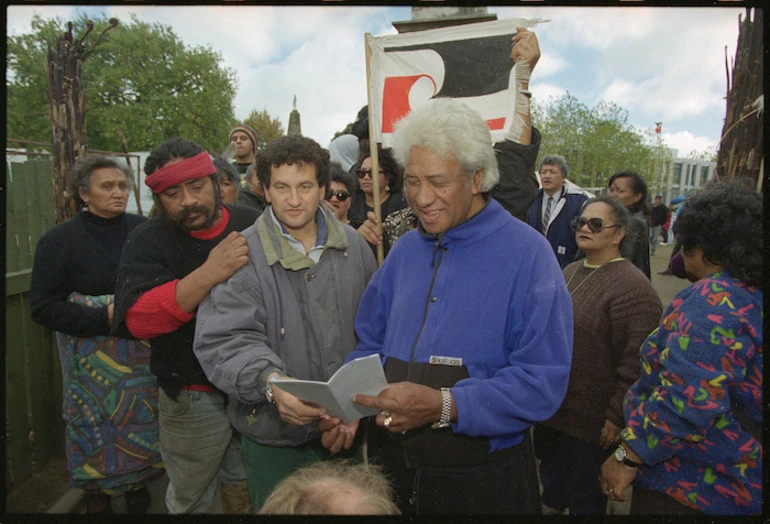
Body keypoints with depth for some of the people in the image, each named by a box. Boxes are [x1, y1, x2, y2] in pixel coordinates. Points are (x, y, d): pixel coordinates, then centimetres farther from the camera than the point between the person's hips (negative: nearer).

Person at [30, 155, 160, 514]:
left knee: (141, 415, 11)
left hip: (141, 351, 2)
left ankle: (136, 481, 36)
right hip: (92, 355, -1)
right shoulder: (59, 240, -4)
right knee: (96, 420, 8)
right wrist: (104, 317, -17)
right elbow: (43, 307, -6)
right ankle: (96, 491, 34)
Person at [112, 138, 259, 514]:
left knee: (246, 490, 23)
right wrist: (208, 275, -36)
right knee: (189, 499, 18)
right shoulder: (148, 241, -9)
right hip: (194, 396, -2)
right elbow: (135, 319, -25)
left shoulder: (252, 225, -2)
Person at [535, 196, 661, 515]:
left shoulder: (633, 288, -20)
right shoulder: (570, 271, 8)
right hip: (551, 409, 8)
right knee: (551, 479, 26)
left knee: (585, 500, 14)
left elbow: (636, 363, -22)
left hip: (591, 423, -7)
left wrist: (617, 417, -20)